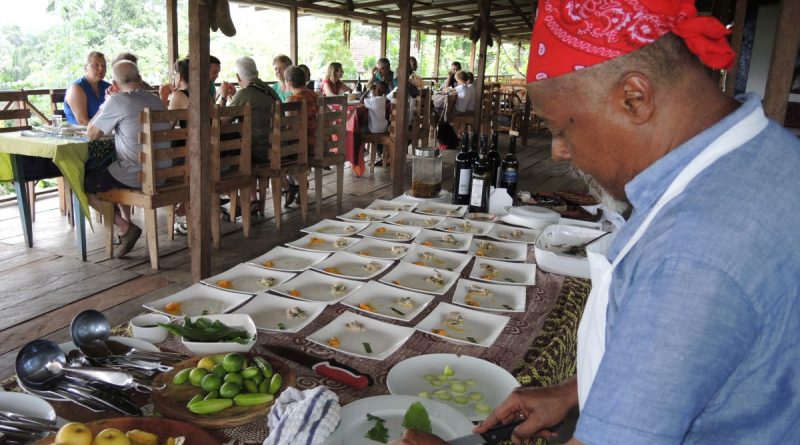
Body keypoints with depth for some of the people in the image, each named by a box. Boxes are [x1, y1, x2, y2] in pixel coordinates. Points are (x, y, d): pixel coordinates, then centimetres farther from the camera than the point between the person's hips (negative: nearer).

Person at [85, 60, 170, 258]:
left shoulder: (117, 101, -13)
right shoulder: (156, 100, 8)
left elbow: (91, 134, -4)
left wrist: (104, 107, 8)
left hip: (136, 177, -7)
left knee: (84, 183, 13)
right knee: (117, 171, 35)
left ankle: (125, 227, 3)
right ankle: (126, 222, 31)